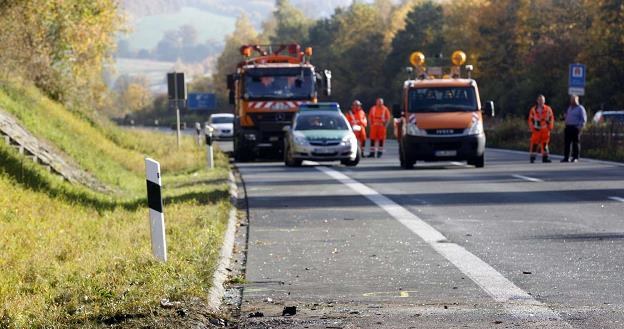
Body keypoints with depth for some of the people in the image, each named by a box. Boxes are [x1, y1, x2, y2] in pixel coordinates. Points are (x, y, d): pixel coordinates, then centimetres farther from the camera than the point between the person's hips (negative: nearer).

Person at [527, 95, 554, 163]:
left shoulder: (548, 109, 5)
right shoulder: (533, 110, 3)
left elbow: (551, 118, 7)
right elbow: (530, 119, 5)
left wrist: (550, 127, 0)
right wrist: (532, 128, -2)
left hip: (545, 130, 1)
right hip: (536, 129, -1)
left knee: (545, 144, 5)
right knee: (534, 143, -6)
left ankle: (545, 157, 8)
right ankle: (532, 157, 0)